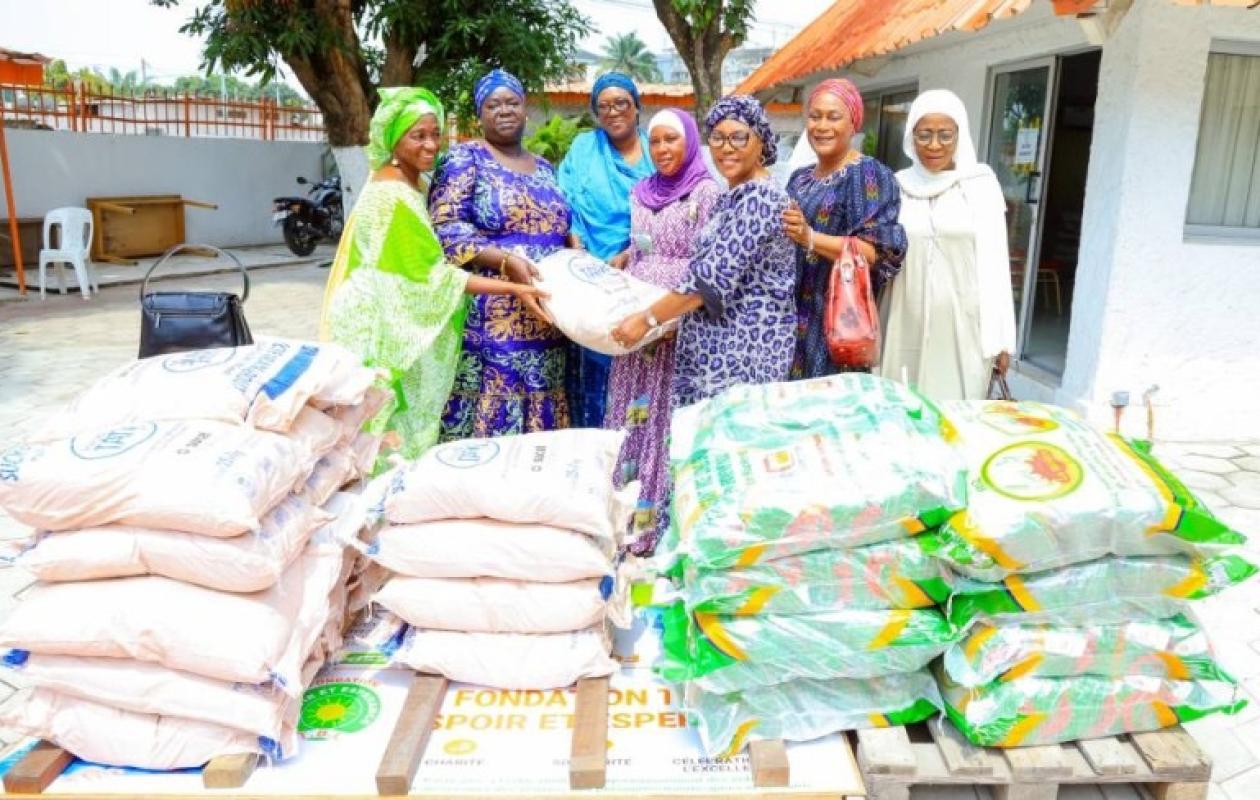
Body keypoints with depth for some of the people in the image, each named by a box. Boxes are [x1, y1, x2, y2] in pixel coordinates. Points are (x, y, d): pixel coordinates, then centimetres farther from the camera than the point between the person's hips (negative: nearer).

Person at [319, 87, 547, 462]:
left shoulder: (408, 185, 10)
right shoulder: (392, 195, -20)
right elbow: (433, 275, -23)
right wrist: (512, 288, -23)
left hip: (400, 326, 9)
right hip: (387, 334, -9)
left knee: (406, 423, 15)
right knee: (396, 431, -1)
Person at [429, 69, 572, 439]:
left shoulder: (544, 168, 19)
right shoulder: (465, 158, 0)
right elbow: (445, 228, -11)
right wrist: (505, 260, -23)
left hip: (543, 321, 6)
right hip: (488, 320, -6)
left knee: (540, 426, 8)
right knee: (489, 419, -5)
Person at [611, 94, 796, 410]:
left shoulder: (759, 198, -16)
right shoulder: (733, 197, 15)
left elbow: (714, 276, -21)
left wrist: (647, 319, -15)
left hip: (743, 348, -9)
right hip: (716, 343, 9)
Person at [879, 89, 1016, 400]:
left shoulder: (980, 183, -1)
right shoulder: (898, 185, 6)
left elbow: (994, 259, -2)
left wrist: (1000, 337, -4)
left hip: (963, 325, -2)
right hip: (908, 326, 3)